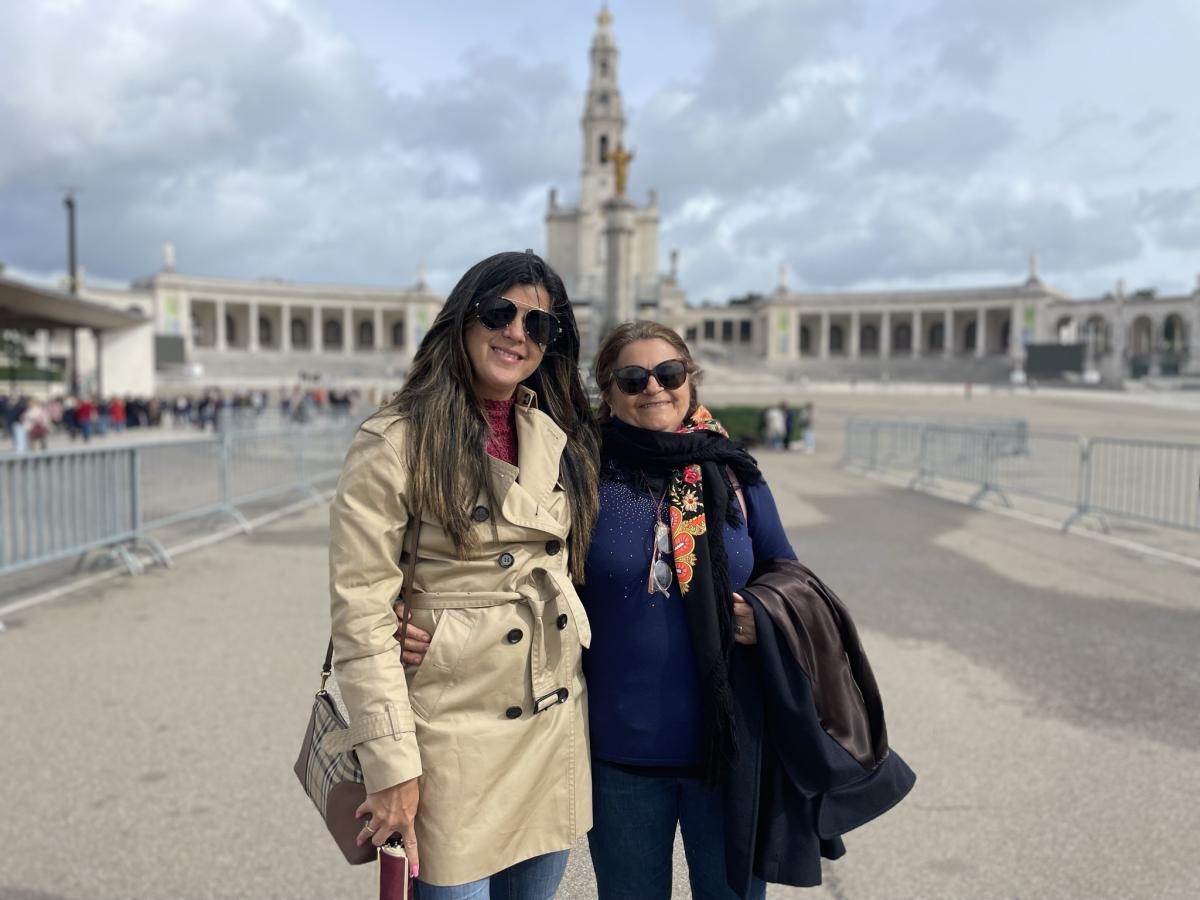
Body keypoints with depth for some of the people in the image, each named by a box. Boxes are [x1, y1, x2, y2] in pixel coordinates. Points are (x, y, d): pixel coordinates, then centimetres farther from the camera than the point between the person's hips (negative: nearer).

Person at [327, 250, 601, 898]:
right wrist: (391, 767, -15)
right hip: (453, 732, -5)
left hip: (556, 729, 6)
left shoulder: (561, 439, 6)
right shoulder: (395, 443, -12)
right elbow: (361, 614, -14)